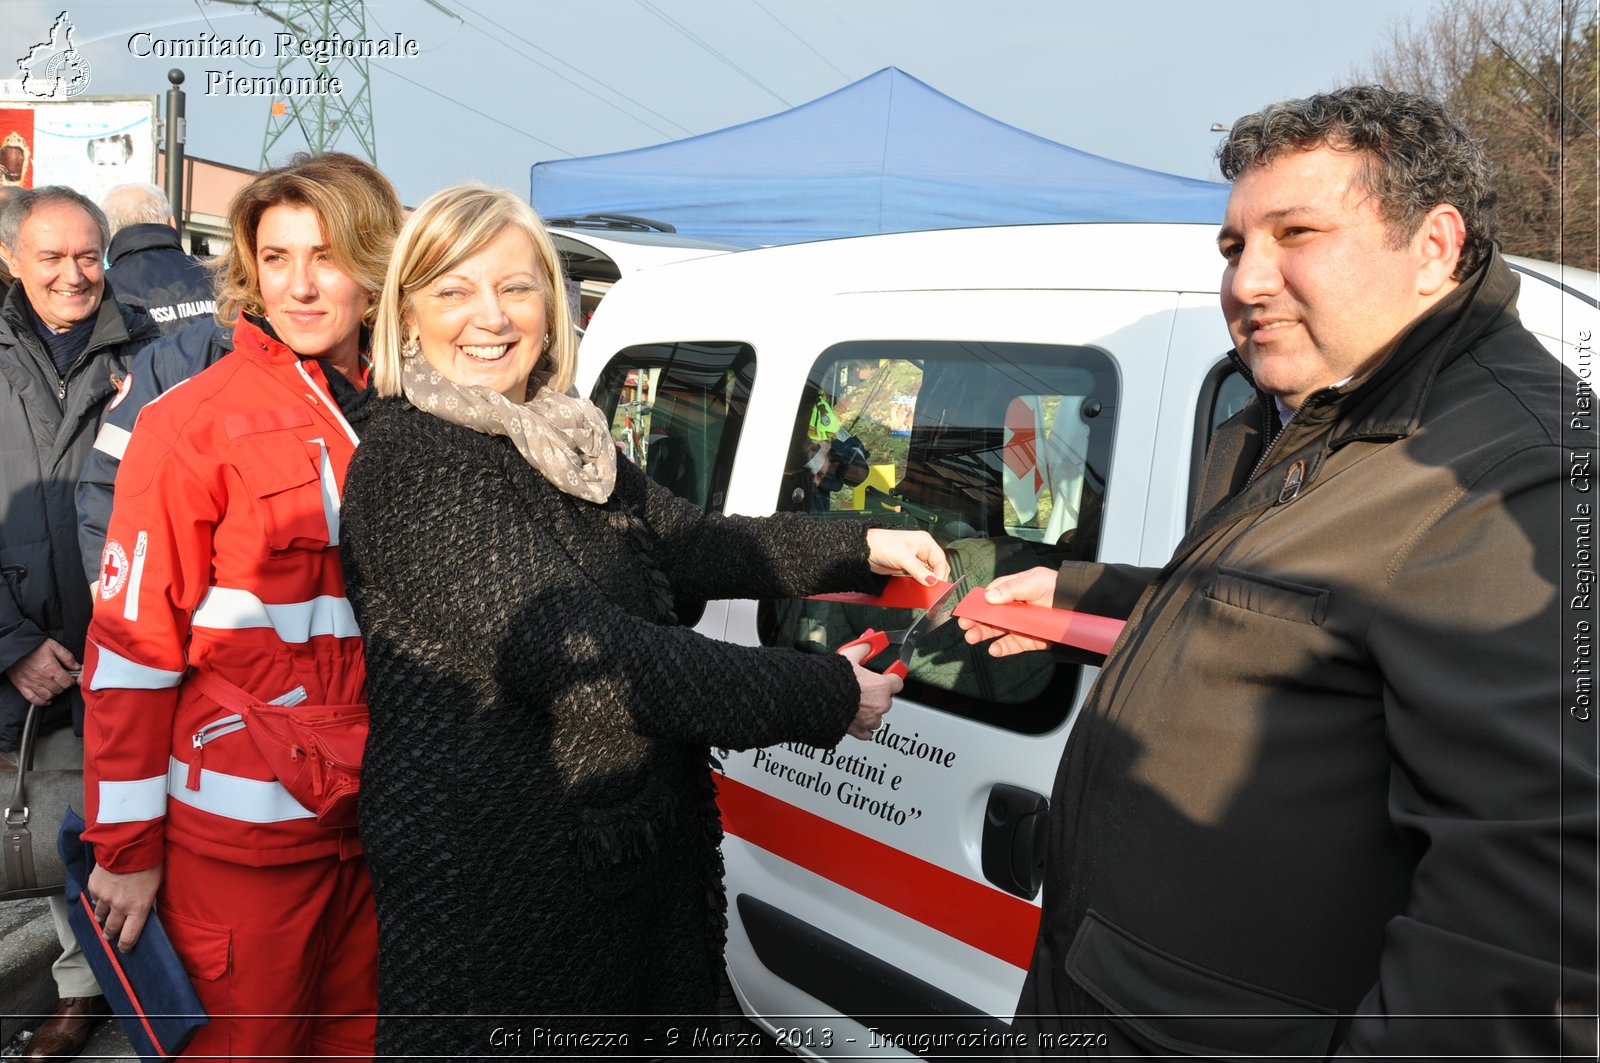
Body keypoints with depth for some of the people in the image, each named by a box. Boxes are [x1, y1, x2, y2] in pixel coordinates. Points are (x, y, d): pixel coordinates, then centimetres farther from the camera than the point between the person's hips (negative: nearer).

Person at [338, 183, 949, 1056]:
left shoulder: (561, 442, 8)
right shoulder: (412, 459, -20)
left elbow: (692, 541, 13)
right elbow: (576, 655, -28)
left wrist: (863, 548, 8)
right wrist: (830, 697, -23)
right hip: (492, 882, -8)